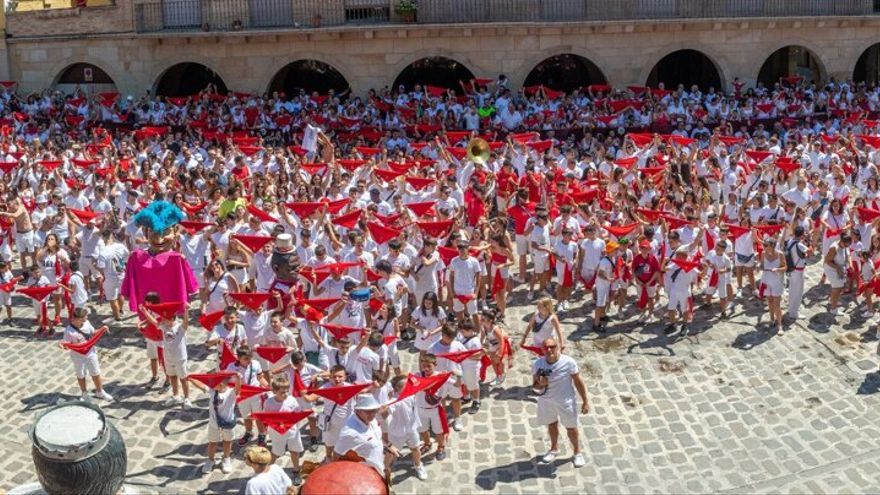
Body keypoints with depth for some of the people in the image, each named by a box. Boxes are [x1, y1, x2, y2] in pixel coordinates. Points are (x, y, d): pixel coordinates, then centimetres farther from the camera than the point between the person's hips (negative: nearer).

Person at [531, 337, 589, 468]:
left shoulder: (568, 362, -23)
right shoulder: (538, 364, -16)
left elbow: (578, 382, -12)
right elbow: (535, 386, -5)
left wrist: (585, 401, -8)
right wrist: (540, 384, -29)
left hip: (565, 401, -3)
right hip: (546, 400, 3)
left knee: (571, 428, 12)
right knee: (551, 425, 24)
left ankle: (577, 452, 38)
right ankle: (554, 449, 49)